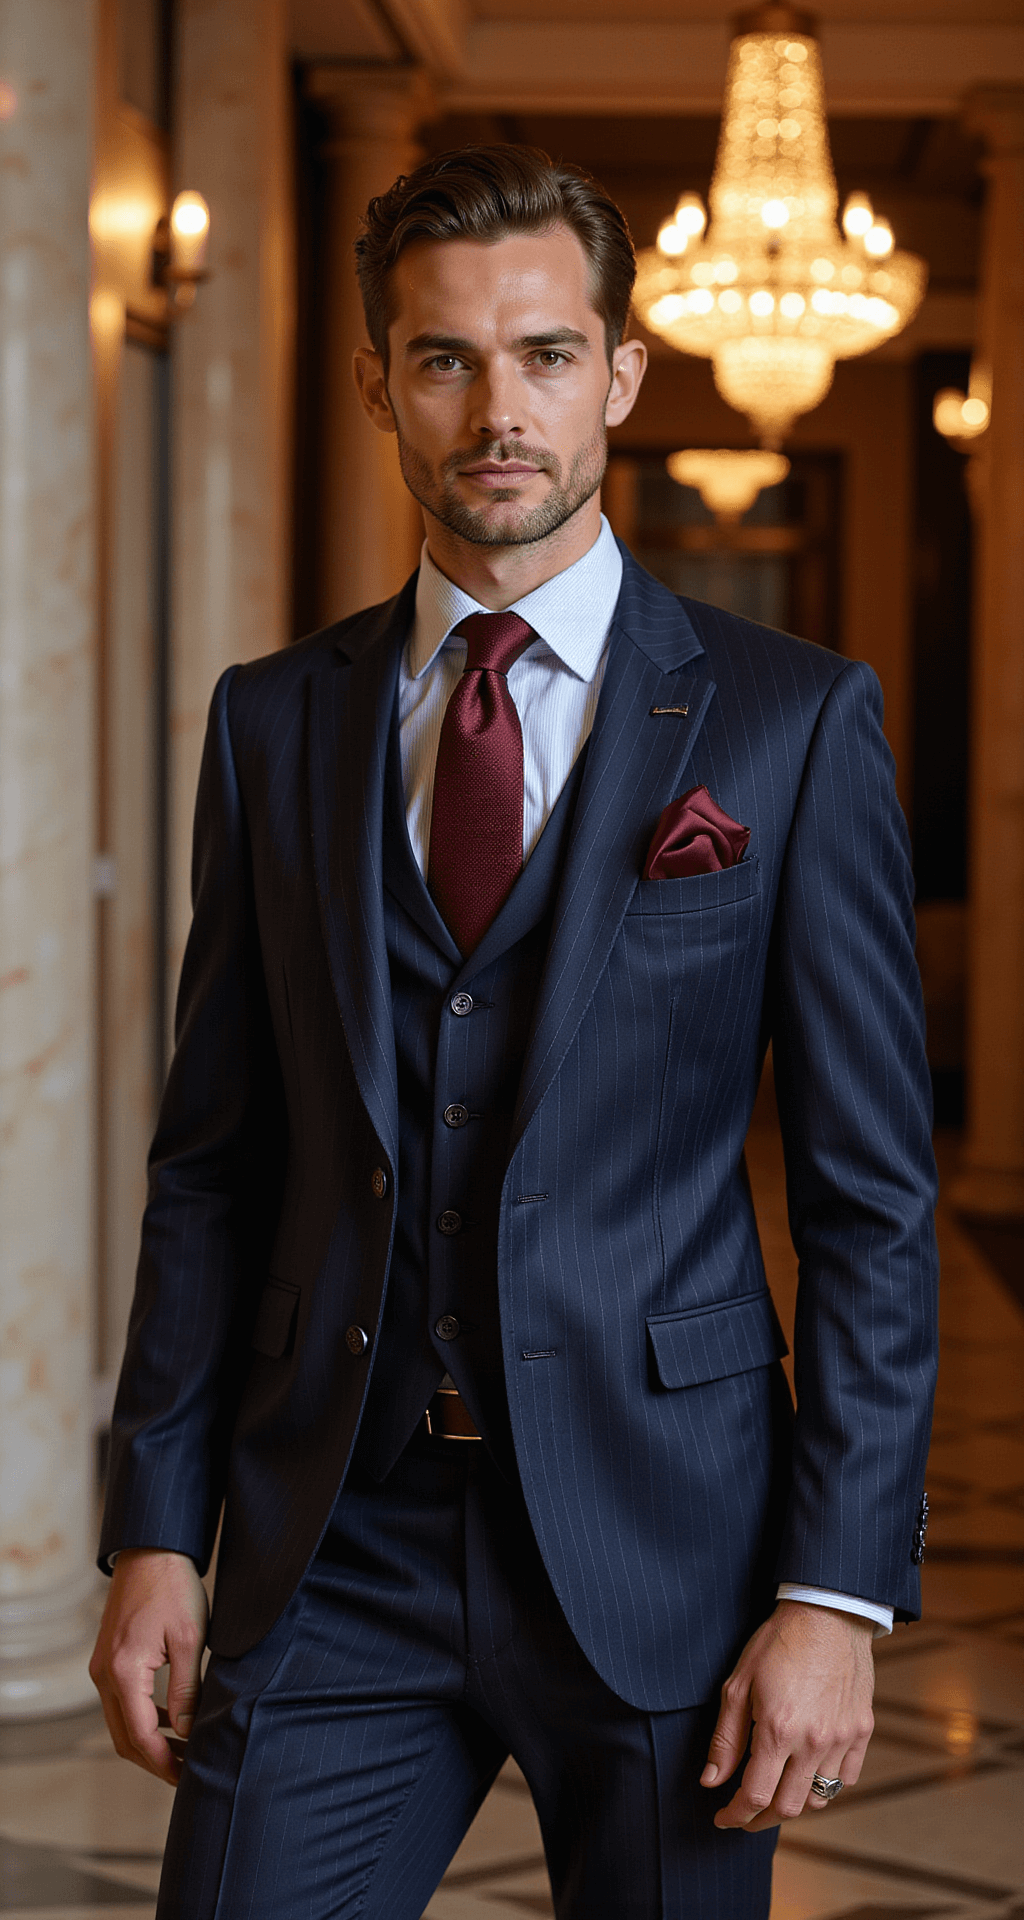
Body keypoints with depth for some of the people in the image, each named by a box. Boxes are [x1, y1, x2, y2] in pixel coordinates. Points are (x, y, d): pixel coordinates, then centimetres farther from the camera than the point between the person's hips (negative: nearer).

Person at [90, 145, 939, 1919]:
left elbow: (871, 1192, -3)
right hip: (337, 1546, 2)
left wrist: (836, 1590, -9)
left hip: (658, 1540, -2)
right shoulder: (274, 723, 8)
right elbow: (211, 1159, 10)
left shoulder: (791, 722, -1)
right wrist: (155, 1530, 3)